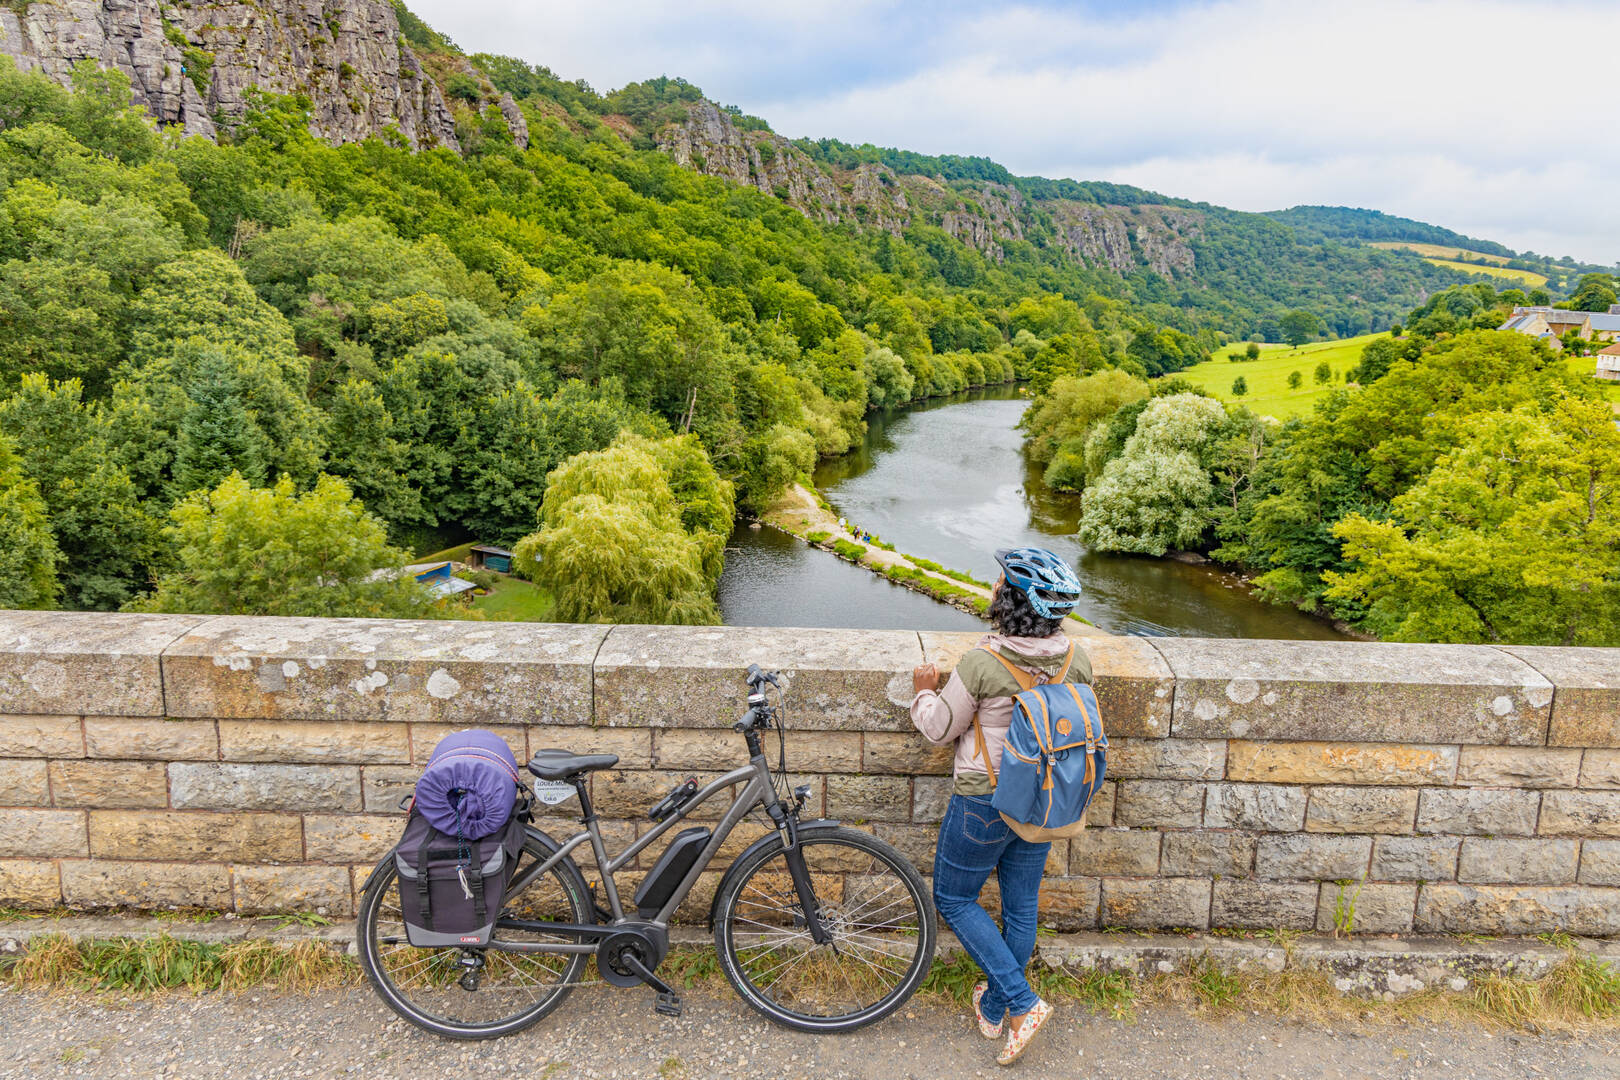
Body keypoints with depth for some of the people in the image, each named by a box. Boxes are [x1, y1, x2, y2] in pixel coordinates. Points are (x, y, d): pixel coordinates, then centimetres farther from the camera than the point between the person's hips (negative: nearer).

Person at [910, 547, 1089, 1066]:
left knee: (954, 899, 15)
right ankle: (993, 1010, 38)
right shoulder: (1075, 660, -10)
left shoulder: (982, 664, -26)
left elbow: (939, 730, -13)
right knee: (1021, 905, 20)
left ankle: (1022, 1003, 9)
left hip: (986, 803, -6)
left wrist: (925, 692, 5)